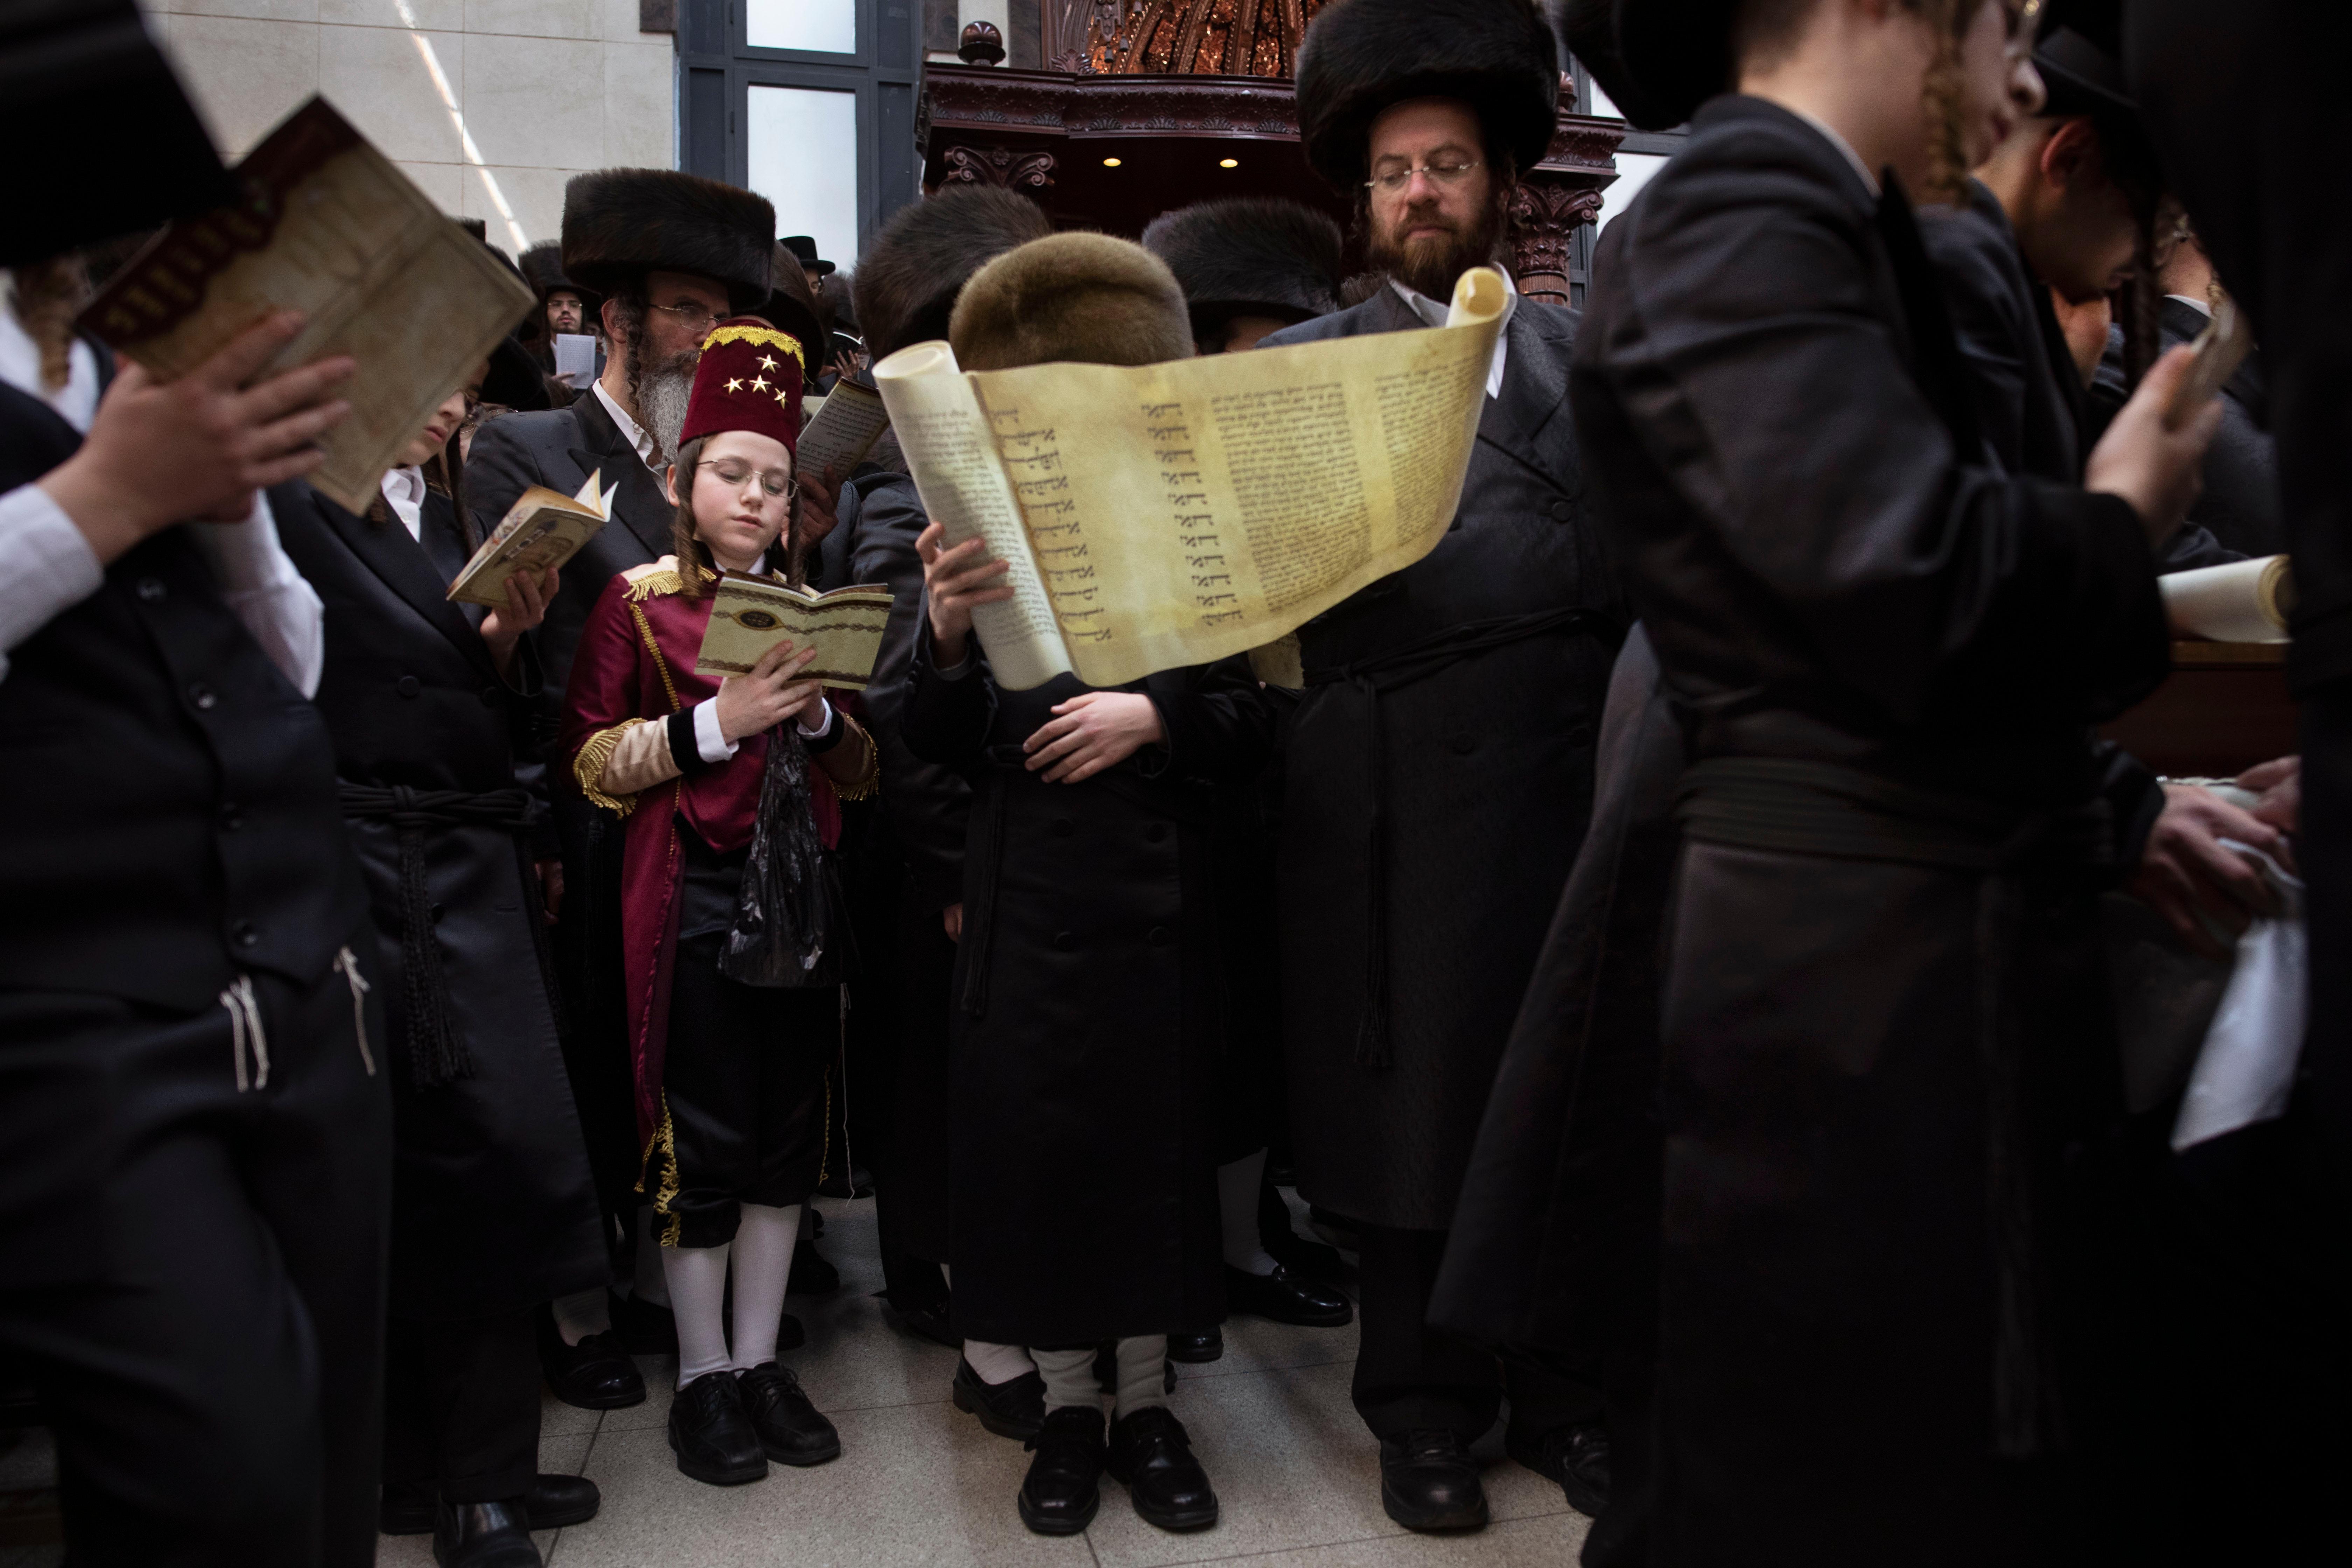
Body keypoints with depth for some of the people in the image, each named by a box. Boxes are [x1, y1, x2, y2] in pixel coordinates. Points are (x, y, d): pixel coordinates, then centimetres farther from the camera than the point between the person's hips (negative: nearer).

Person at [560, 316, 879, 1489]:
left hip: (799, 899, 5)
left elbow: (861, 773, 13)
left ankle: (759, 1361, 21)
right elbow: (590, 763, -5)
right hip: (692, 900, -4)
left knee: (788, 1135, 8)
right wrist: (718, 722, -16)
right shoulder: (635, 601, 0)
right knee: (703, 1141, 1)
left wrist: (815, 714, -7)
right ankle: (702, 1380, 15)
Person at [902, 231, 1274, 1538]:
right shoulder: (988, 542, 4)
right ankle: (1066, 1405, 20)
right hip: (1027, 888, 0)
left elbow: (1252, 729, 3)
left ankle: (1147, 1400, 22)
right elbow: (940, 745, -1)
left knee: (1158, 1128, 6)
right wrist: (947, 630, -17)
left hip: (1157, 891, 0)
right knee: (1033, 1133, 3)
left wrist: (1153, 716, -14)